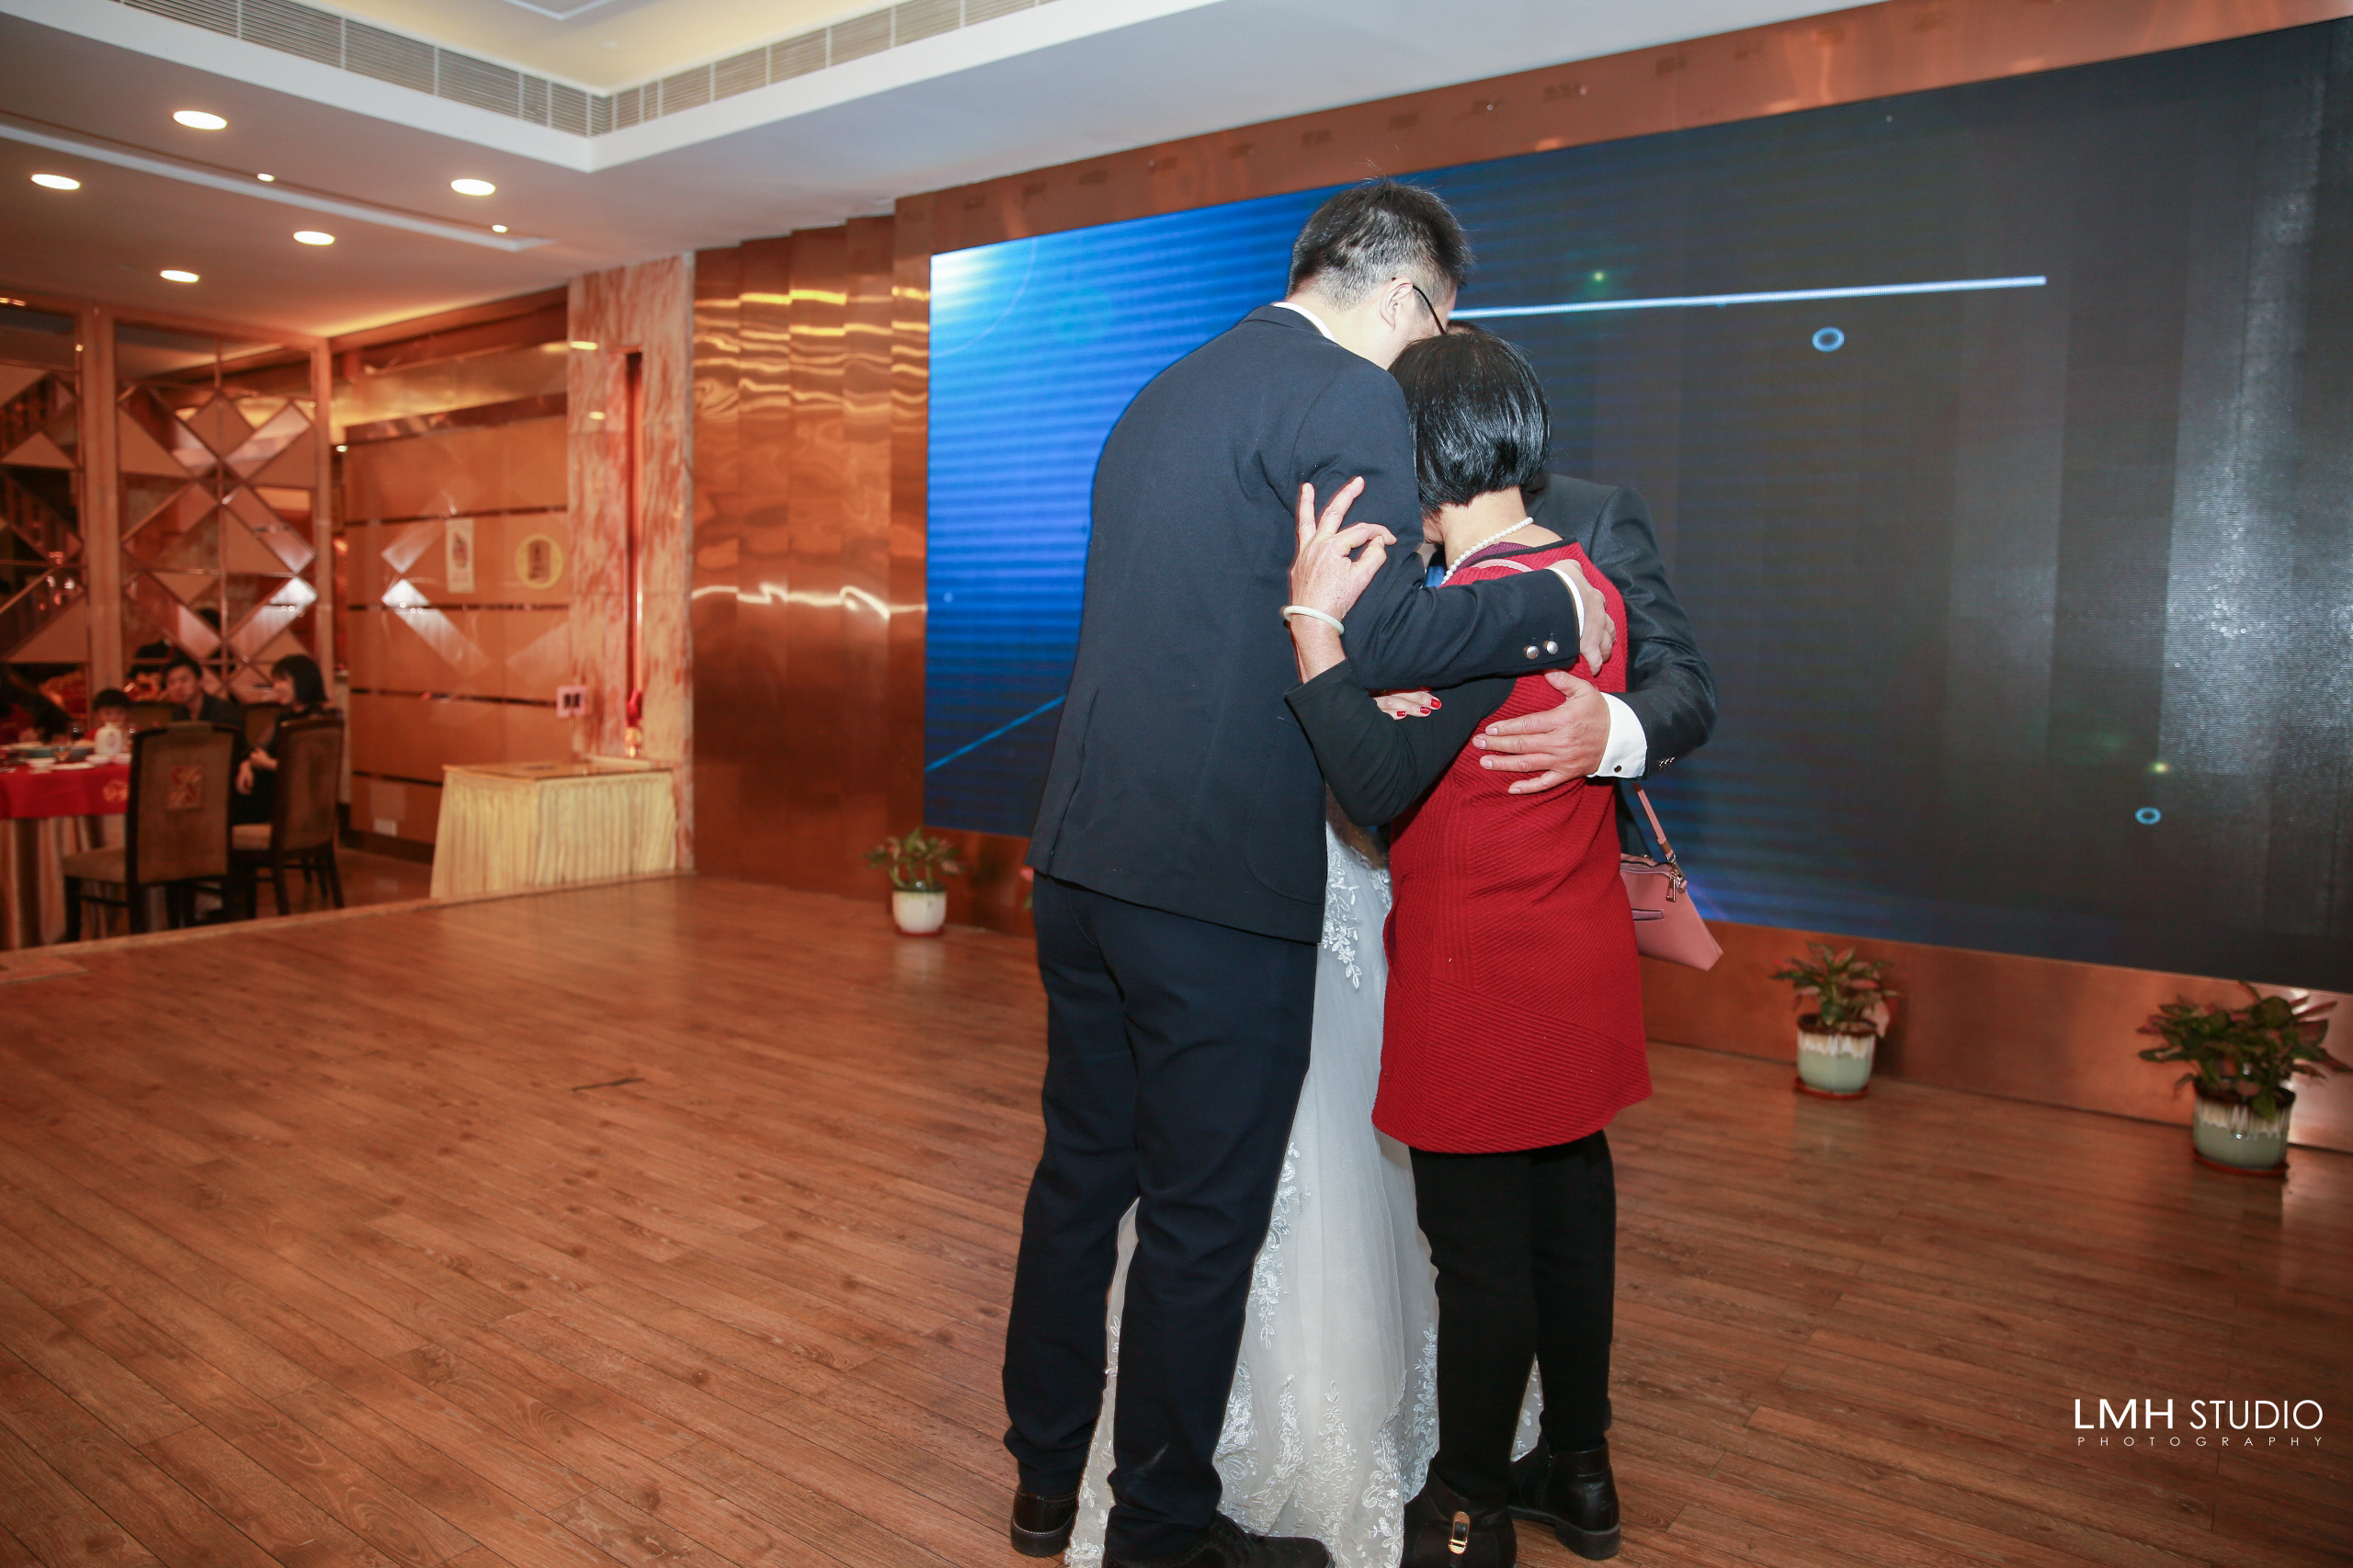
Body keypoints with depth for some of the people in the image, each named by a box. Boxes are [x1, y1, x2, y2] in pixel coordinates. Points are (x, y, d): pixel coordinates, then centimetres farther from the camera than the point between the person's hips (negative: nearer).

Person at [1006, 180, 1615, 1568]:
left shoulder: (1166, 393, 19)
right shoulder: (1350, 398, -8)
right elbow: (1385, 635, -18)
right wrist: (1560, 607, -6)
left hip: (1085, 854, 9)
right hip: (1219, 879, -9)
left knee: (1083, 1172, 19)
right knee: (1203, 1220, 7)